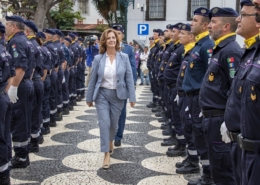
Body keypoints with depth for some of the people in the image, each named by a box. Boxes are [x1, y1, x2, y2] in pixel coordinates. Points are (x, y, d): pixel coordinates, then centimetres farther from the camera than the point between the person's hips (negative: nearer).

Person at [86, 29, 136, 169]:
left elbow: (129, 78, -3)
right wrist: (89, 98, 4)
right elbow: (93, 79, 1)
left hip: (118, 95, 1)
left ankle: (110, 141, 45)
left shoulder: (124, 57, -5)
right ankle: (106, 154, -3)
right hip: (102, 94, -1)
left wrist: (132, 97, -6)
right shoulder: (98, 59, -5)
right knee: (104, 123, -10)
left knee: (113, 123, 13)